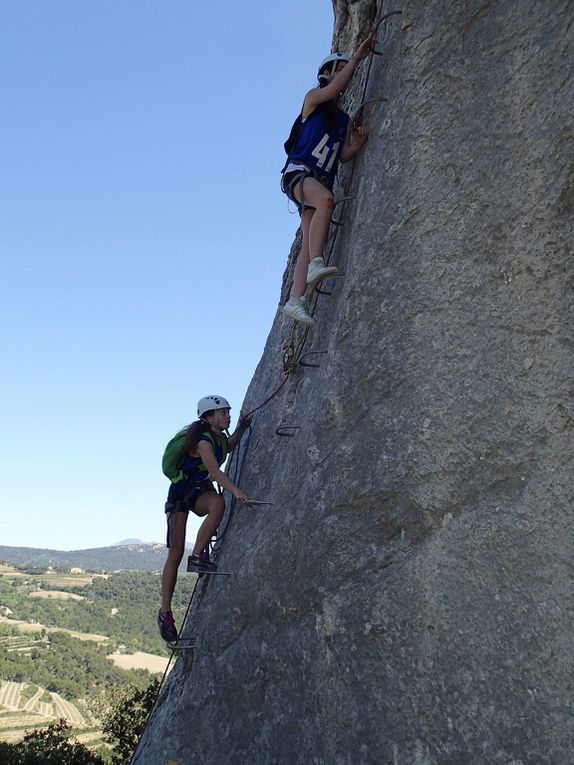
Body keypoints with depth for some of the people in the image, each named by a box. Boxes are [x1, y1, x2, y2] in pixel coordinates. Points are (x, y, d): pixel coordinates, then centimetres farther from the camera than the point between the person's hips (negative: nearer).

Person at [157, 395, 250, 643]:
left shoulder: (219, 438, 2)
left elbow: (228, 449, 27)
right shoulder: (203, 440, -24)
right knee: (175, 553, -10)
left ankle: (199, 555, -20)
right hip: (180, 494, -6)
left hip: (201, 492, 6)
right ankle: (165, 611, -1)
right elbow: (214, 470, -38)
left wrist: (241, 428, 12)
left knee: (218, 504, -32)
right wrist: (236, 491, -51)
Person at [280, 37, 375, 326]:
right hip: (298, 172, -6)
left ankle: (295, 300, -16)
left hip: (322, 180, 6)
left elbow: (344, 156, 13)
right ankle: (316, 264, -43)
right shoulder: (312, 98, 8)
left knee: (310, 242, -9)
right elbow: (334, 89, -14)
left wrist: (358, 143, -5)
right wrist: (356, 58, -11)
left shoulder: (344, 119, 24)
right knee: (326, 198, -37)